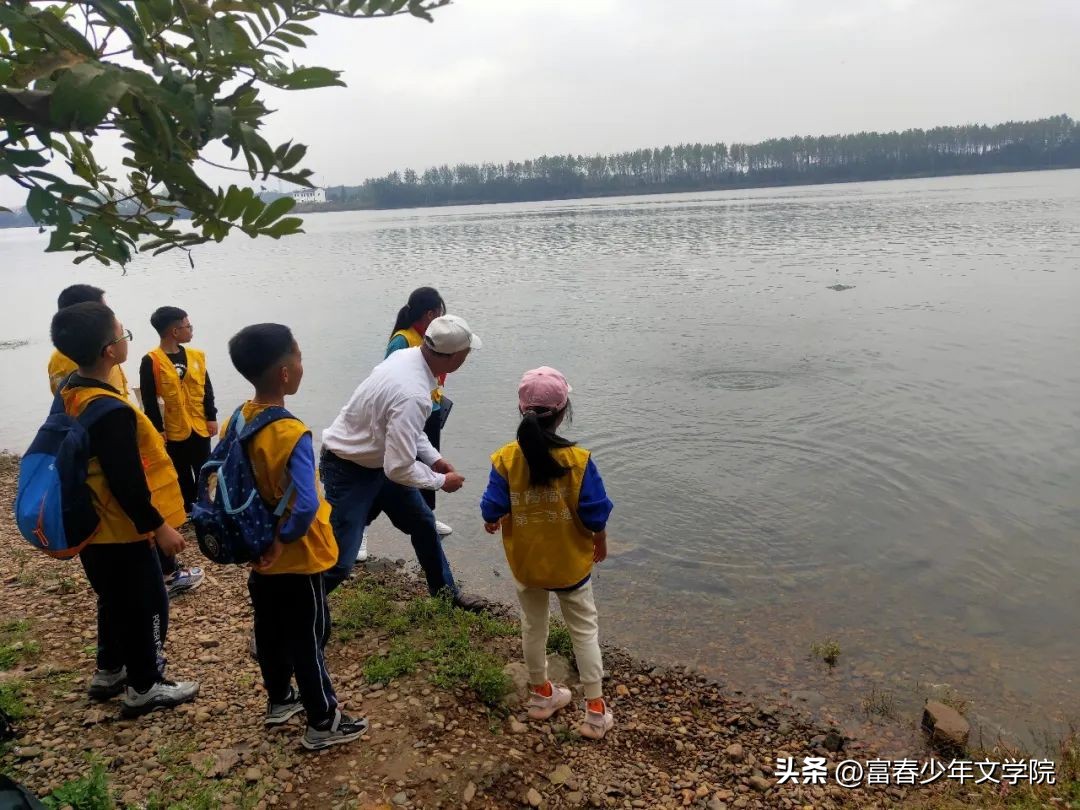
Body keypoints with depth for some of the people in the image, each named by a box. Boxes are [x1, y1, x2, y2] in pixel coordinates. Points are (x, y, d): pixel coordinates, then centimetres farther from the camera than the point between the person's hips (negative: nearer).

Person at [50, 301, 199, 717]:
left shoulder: (70, 392, 1)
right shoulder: (111, 411, -29)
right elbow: (127, 484, -26)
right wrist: (159, 527, -16)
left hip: (91, 527, 9)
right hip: (120, 531, -9)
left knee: (115, 601, 25)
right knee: (147, 606, 8)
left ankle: (109, 672, 41)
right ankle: (144, 688, 23)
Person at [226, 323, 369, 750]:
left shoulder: (236, 421, -4)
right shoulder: (292, 434, -29)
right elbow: (306, 506, -38)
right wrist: (282, 539, -20)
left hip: (259, 556, 8)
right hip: (296, 559, -8)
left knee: (270, 631, 23)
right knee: (309, 640, 8)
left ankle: (279, 699, 44)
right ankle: (323, 723, 24)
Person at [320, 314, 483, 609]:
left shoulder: (406, 356, -9)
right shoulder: (412, 395, -36)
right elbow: (399, 469, -31)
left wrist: (434, 459, 4)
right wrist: (442, 481, -14)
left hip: (379, 459, 10)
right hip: (349, 471, -9)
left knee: (422, 521, 20)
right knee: (340, 560, -7)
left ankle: (444, 590, 40)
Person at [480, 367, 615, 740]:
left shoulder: (505, 460, -16)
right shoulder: (577, 460, -21)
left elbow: (491, 513, -11)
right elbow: (596, 515, -16)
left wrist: (494, 522, 13)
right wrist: (601, 543, 4)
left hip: (525, 564, 2)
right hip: (571, 563, -2)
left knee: (533, 627, 23)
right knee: (584, 630, 15)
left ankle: (541, 694, 40)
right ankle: (596, 711, 20)